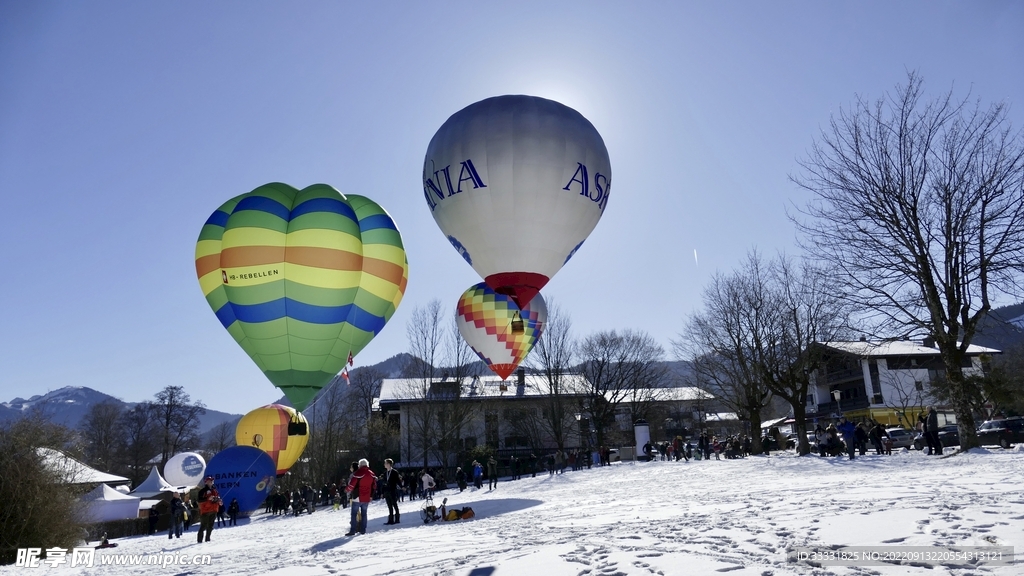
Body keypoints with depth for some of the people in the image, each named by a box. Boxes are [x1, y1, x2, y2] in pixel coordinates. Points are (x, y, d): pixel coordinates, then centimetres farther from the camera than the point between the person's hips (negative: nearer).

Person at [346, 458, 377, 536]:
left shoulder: (357, 473, -12)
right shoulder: (372, 474, 7)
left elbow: (352, 484, -13)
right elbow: (374, 486, 13)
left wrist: (347, 490, 7)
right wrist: (371, 496, 22)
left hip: (357, 497, -5)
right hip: (367, 498, 5)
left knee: (354, 514, 1)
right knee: (364, 513, 13)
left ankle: (353, 530, -3)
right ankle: (363, 530, 13)